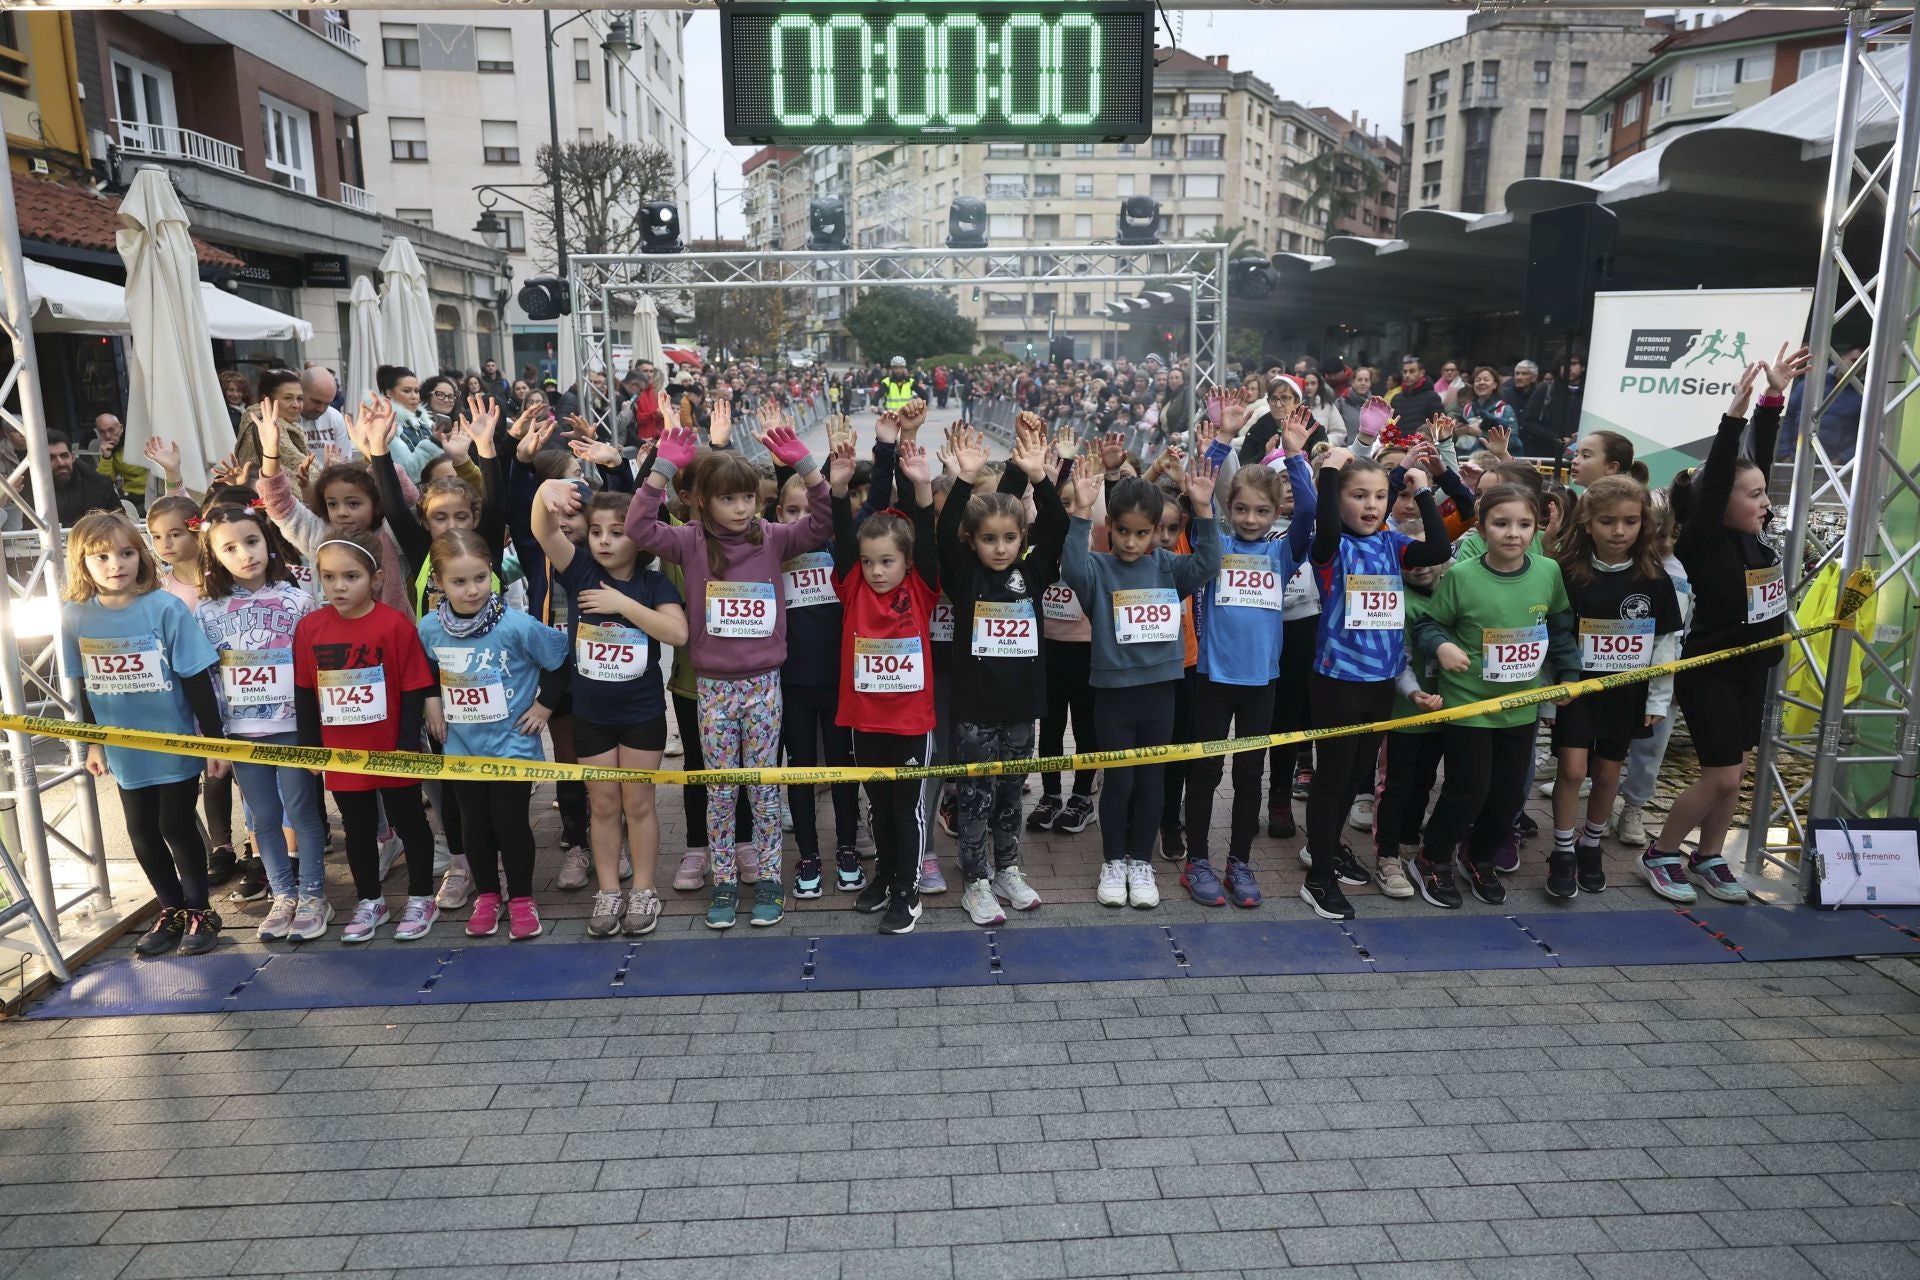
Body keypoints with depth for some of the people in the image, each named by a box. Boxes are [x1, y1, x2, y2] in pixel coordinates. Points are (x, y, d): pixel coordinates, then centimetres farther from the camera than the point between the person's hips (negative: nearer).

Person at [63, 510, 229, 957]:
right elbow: (85, 685, 8)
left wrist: (215, 740, -10)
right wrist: (94, 743, 13)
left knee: (177, 826, 5)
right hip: (125, 749, 4)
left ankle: (199, 911, 23)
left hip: (176, 745, -4)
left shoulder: (166, 608, -15)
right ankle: (171, 909, 31)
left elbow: (198, 680, -11)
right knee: (142, 832, 13)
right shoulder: (76, 616, -4)